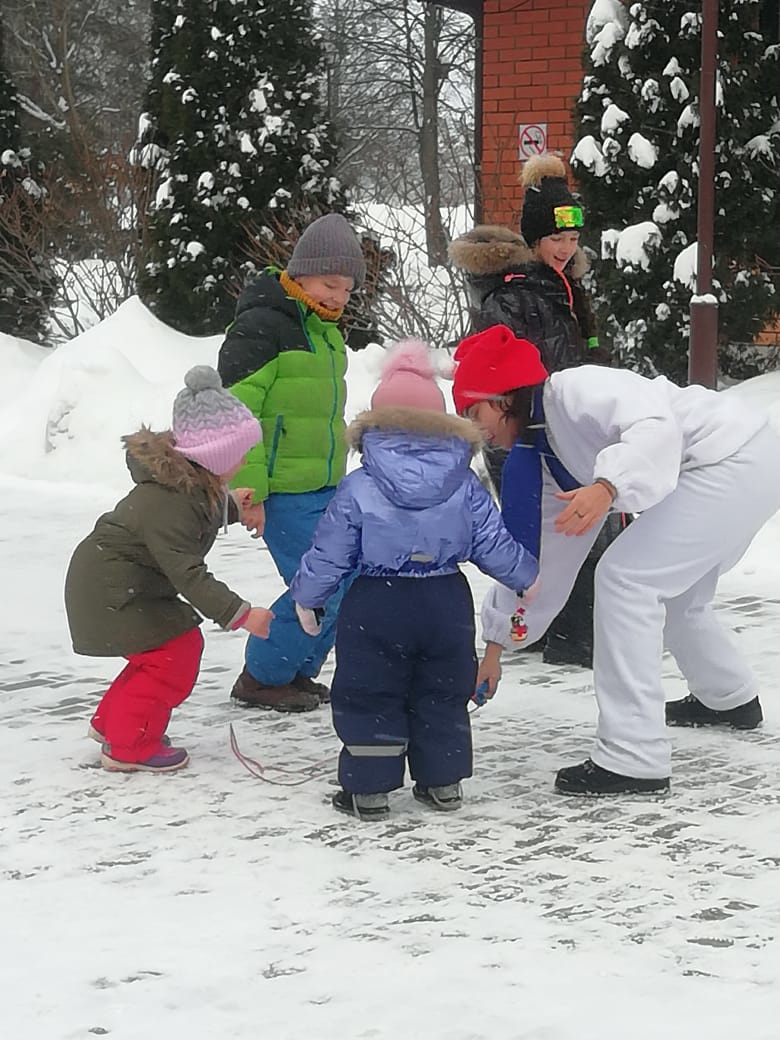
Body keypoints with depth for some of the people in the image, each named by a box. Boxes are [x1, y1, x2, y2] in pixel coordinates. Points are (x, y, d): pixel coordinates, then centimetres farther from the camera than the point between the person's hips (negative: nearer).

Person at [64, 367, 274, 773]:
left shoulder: (191, 483, -1)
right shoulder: (168, 503, -33)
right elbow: (187, 574, -35)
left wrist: (230, 507, 20)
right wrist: (238, 614, -36)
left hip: (131, 583, 10)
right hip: (110, 591, -10)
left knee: (178, 646, 15)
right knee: (175, 654, -10)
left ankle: (112, 723, 30)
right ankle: (129, 748, 1)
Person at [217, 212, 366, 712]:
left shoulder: (324, 328, 16)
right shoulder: (262, 324, -13)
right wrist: (250, 490, -19)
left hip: (325, 487, 9)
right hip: (284, 492, -9)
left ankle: (296, 672, 24)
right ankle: (261, 679, 6)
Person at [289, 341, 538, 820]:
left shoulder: (357, 490, -8)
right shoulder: (466, 486, -2)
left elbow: (330, 553, -4)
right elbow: (493, 544, 1)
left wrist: (307, 597, 12)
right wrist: (525, 575, 20)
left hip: (376, 606, -3)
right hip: (446, 604, 3)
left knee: (370, 698, 8)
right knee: (442, 696, 17)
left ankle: (368, 788, 9)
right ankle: (442, 782, 22)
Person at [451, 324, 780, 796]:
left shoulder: (574, 390, -14)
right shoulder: (542, 461, 14)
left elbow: (656, 426, -29)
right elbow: (540, 557, 19)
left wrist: (608, 486, -44)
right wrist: (496, 646, 21)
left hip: (739, 456, -11)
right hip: (736, 470, 11)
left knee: (625, 579, -14)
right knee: (673, 593, 26)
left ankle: (634, 758, -14)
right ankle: (730, 699, 51)